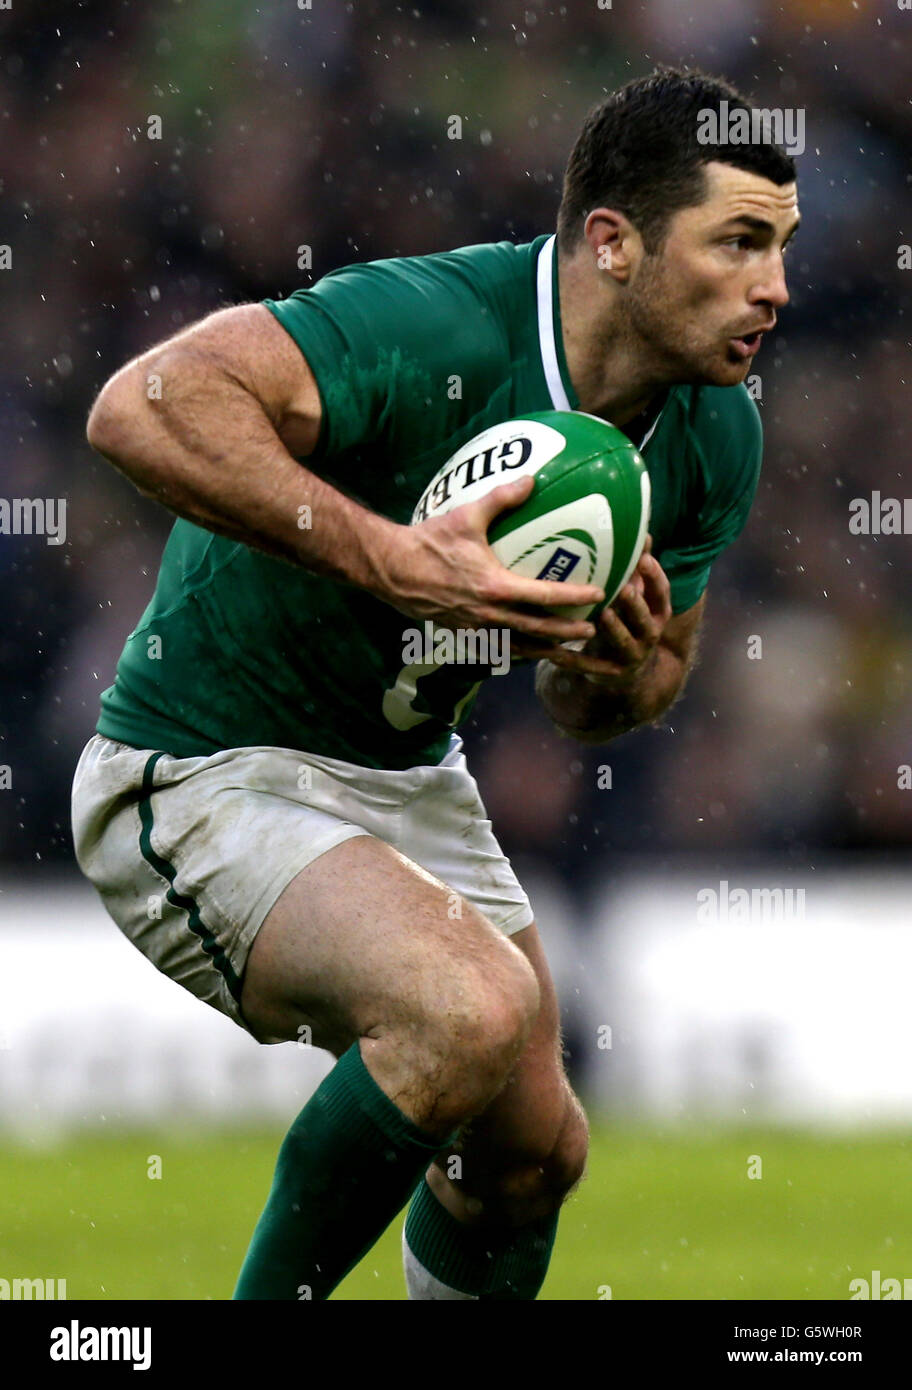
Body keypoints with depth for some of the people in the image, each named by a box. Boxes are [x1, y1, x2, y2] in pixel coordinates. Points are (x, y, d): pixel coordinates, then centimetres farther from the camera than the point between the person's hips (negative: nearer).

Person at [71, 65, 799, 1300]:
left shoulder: (717, 436, -3)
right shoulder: (430, 328, -29)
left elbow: (588, 711, 11)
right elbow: (143, 408, -42)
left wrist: (619, 673, -15)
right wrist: (389, 560, -43)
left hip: (411, 780, 9)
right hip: (203, 775, -9)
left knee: (533, 1153, 14)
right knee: (474, 1008, -32)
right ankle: (276, 1298, -12)